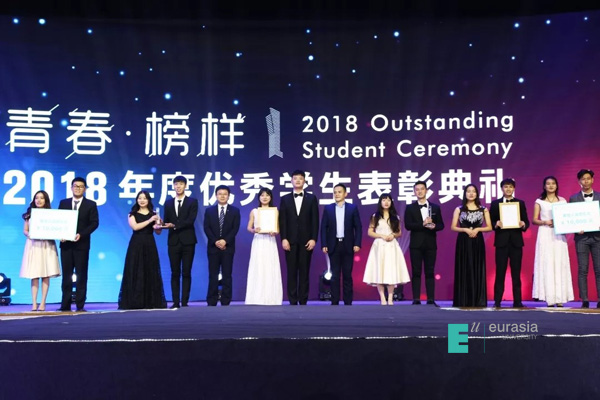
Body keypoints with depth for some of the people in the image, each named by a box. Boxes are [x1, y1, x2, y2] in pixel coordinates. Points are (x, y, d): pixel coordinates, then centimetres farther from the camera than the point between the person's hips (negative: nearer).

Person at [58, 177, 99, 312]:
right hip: (66, 243, 2)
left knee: (81, 275, 1)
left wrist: (81, 234, -16)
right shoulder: (63, 203, 11)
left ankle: (80, 305, 4)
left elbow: (94, 223, -4)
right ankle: (65, 305, 9)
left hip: (81, 244, -2)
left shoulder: (91, 204, 3)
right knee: (66, 275, 5)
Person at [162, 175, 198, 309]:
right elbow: (167, 222, 11)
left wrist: (174, 225, -20)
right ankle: (175, 302, 7)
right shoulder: (168, 203, 13)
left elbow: (191, 220, -11)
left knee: (186, 273, 0)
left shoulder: (192, 201, 2)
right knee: (175, 273, 4)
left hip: (187, 241, -3)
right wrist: (162, 224, -12)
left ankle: (185, 302, 3)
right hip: (173, 241, 3)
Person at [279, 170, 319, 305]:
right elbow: (282, 221, 3)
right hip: (290, 240, 1)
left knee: (304, 271, 1)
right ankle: (293, 301, 5)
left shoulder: (311, 198, 7)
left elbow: (315, 220, 2)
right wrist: (283, 239, -7)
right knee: (291, 271, 1)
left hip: (306, 240, 0)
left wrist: (313, 239, -7)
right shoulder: (285, 199, 9)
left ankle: (303, 301, 5)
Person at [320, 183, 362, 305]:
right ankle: (334, 302, 7)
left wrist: (357, 244, -8)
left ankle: (348, 302, 9)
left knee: (347, 275, 4)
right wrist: (324, 245, -5)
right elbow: (324, 228, 4)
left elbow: (358, 227, 1)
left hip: (348, 245, -1)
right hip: (334, 245, 1)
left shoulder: (353, 208, 3)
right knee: (335, 275, 3)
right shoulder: (328, 208, 6)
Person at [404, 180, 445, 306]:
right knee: (416, 272, 0)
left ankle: (431, 299, 4)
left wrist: (434, 226, -15)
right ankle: (416, 299, 1)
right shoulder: (410, 208, 3)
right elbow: (408, 225, -7)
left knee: (430, 272, 3)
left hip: (430, 244, 1)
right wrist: (423, 224, -17)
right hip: (416, 244, -1)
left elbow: (441, 225, 7)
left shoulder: (435, 207, 9)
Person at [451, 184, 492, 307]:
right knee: (464, 270, -1)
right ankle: (463, 301, 3)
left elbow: (489, 227, 4)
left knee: (478, 270, 1)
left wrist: (477, 229, -11)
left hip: (478, 242, 1)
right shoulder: (459, 209, 5)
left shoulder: (483, 209, 7)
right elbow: (453, 227, 1)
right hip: (463, 242, -1)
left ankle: (478, 301, 6)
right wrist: (465, 230, -14)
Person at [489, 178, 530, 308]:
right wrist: (496, 224, -17)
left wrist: (523, 224, -15)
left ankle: (517, 301, 9)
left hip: (516, 241, 1)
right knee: (500, 272, 1)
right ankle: (497, 301, 5)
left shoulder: (520, 203, 10)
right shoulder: (495, 203, 6)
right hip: (502, 241, -1)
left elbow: (526, 221, 7)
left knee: (516, 272, 4)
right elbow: (490, 222, 4)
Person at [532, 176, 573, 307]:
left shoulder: (562, 201, 12)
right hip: (545, 235, -1)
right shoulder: (539, 202, 8)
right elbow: (534, 220, 5)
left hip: (559, 236, 2)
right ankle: (549, 298, -6)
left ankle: (559, 298, -1)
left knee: (560, 264, -3)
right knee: (546, 265, -6)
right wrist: (545, 222, -12)